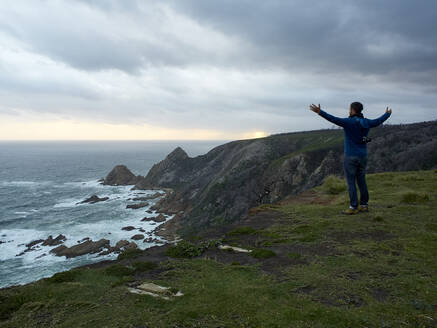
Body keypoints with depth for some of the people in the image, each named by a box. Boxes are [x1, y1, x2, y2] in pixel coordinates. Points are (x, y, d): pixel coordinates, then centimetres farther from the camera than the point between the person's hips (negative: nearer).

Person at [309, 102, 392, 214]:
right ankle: (364, 205, 20)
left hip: (350, 157, -7)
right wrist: (387, 114, 45)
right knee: (361, 181, 14)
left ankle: (353, 207, 2)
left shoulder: (349, 122, -15)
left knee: (351, 182, 0)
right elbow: (379, 121, 24)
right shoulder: (366, 122, 5)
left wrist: (319, 112, -34)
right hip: (362, 156, 7)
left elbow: (334, 119, -29)